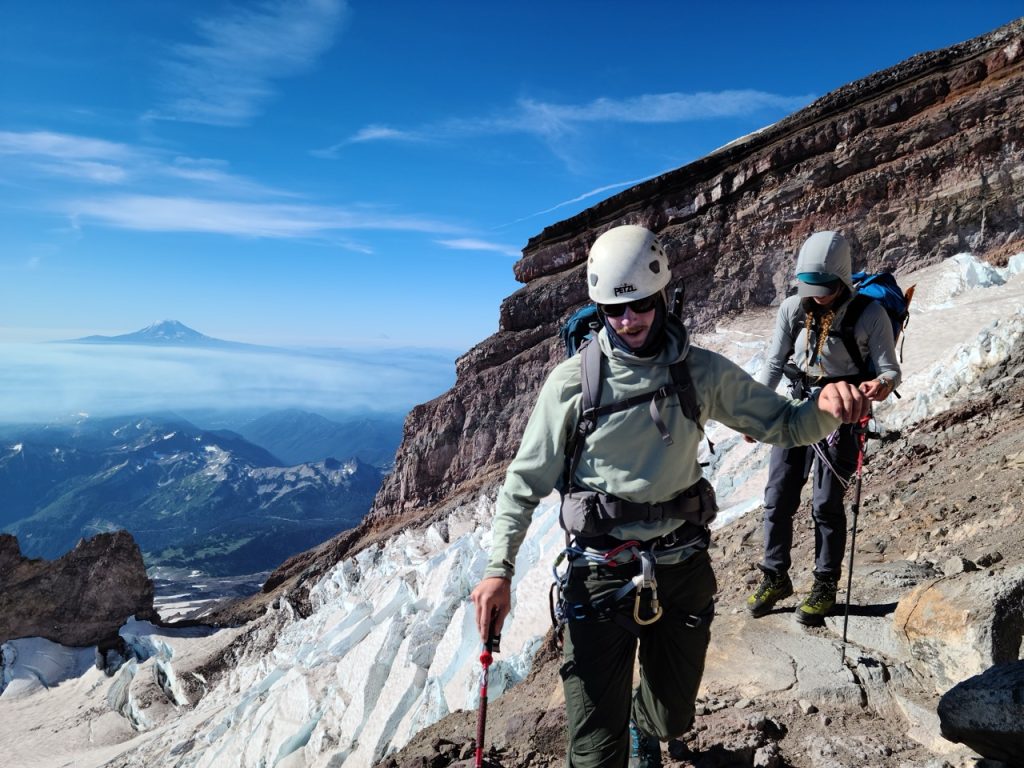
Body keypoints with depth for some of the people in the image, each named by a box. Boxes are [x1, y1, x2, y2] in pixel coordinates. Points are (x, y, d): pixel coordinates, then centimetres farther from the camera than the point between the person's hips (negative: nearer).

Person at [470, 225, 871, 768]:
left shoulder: (703, 373, -3)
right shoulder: (572, 381, -11)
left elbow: (782, 424, 2)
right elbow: (527, 478, -4)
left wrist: (824, 409, -21)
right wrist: (499, 567, -12)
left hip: (684, 566, 3)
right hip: (602, 574, -3)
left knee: (672, 717, 24)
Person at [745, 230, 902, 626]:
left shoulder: (870, 313, -12)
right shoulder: (793, 308, -4)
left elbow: (890, 370, -9)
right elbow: (773, 364, 4)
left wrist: (882, 384, -33)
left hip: (841, 417, -3)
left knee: (826, 505, 3)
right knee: (778, 498, 6)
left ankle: (825, 587, 22)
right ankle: (775, 577, 24)